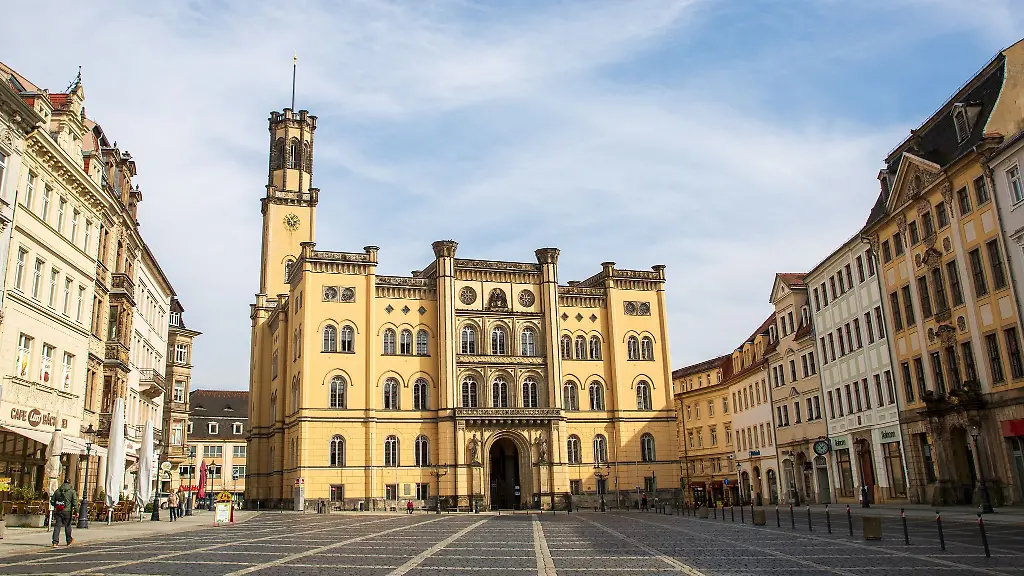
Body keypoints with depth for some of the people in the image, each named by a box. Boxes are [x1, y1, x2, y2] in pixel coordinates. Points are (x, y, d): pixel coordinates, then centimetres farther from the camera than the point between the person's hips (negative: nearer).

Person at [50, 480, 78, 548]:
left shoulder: (57, 491, 9)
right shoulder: (72, 491, -2)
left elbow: (52, 501, 13)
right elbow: (75, 502, -9)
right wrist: (76, 510, -8)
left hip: (58, 511, 2)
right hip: (67, 511, -2)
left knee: (57, 526, 2)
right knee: (67, 526, 10)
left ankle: (55, 542, -7)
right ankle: (69, 541, 24)